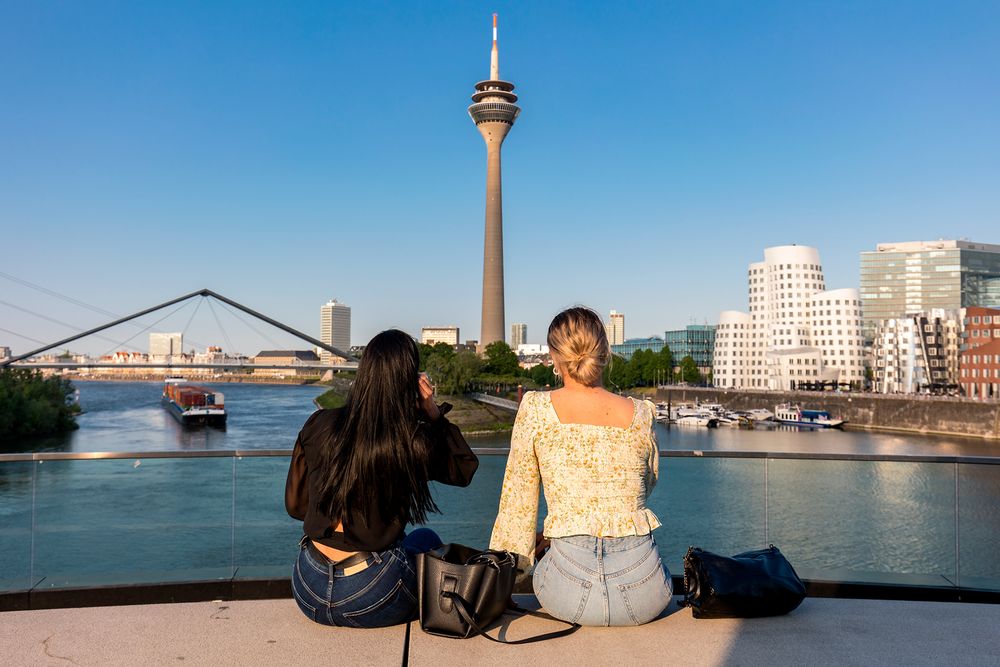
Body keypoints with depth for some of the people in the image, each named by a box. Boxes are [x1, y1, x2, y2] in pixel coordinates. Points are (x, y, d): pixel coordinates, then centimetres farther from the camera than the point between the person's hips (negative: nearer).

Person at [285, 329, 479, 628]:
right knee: (427, 539, 29)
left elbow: (294, 505, 6)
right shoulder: (416, 441, -14)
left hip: (309, 595, 4)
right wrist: (433, 412, 0)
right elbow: (466, 469, 7)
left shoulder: (317, 426, -6)